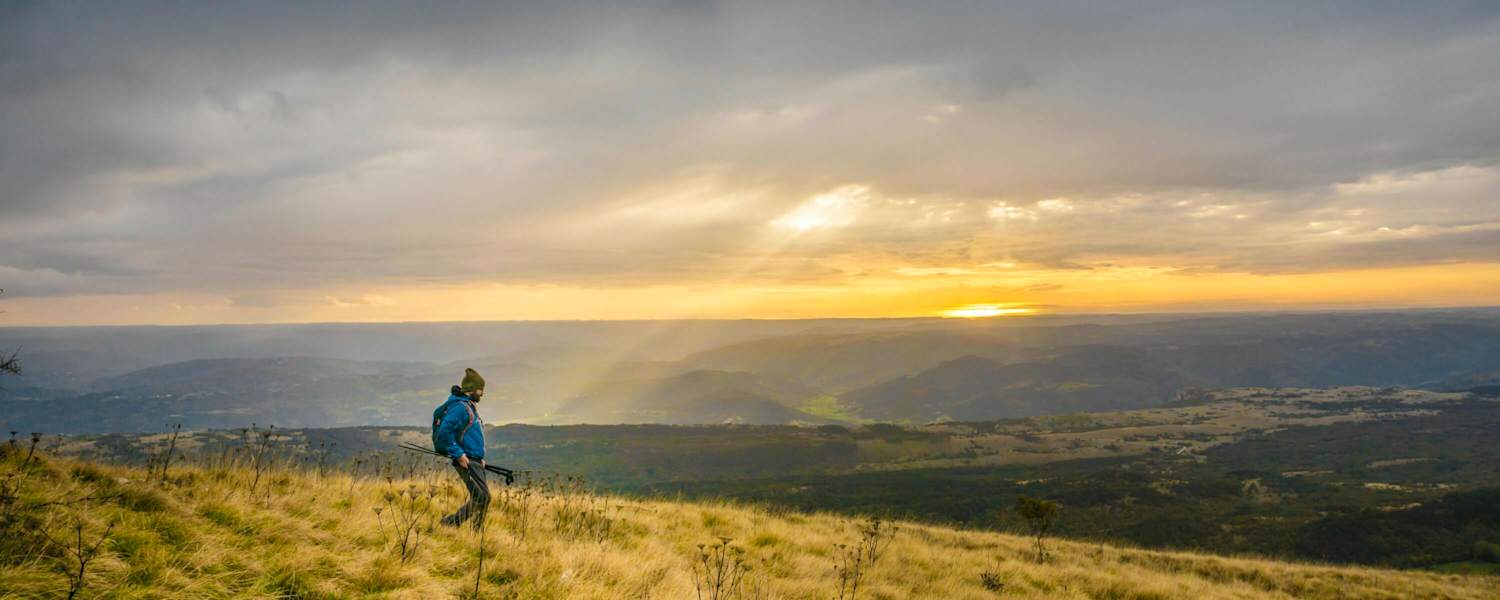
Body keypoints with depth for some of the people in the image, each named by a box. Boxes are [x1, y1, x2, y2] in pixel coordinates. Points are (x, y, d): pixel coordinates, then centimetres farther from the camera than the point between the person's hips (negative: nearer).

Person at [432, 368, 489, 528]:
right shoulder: (460, 407, -13)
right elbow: (444, 432, -22)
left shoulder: (470, 407, 19)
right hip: (466, 461, -10)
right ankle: (449, 523, -6)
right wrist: (458, 454, -21)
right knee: (482, 497, -14)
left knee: (482, 498, 8)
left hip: (474, 461, 10)